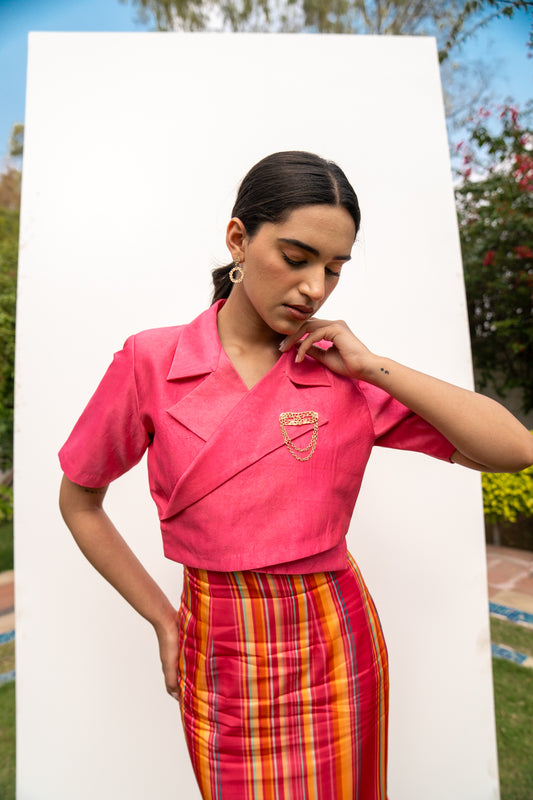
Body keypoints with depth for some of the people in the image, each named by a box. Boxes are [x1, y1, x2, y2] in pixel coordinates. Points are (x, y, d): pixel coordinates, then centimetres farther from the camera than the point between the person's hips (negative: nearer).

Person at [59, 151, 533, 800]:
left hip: (334, 636, 1)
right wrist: (162, 618, 0)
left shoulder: (346, 375, -9)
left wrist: (371, 366, -19)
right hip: (217, 648, 0)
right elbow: (78, 503, 0)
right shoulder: (150, 362, -11)